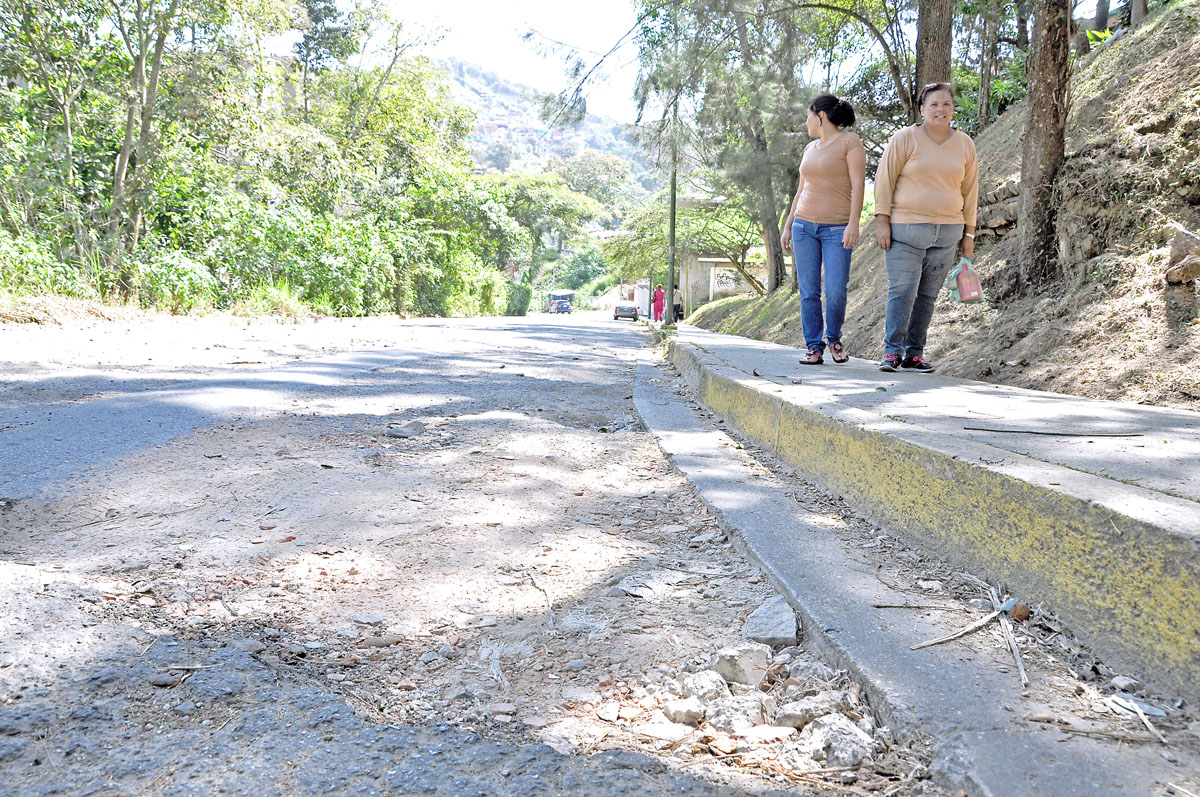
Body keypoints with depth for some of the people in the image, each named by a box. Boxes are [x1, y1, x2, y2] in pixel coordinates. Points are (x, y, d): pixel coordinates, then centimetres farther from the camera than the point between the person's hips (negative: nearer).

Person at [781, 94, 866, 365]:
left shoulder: (850, 142, -3)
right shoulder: (811, 148, 16)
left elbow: (858, 185, -11)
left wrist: (854, 223, -21)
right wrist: (787, 226, 16)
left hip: (837, 229, -5)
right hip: (805, 226, 6)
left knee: (835, 291, -11)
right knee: (808, 291, 0)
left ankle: (834, 337, 14)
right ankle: (814, 348, 6)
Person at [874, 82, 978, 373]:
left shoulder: (965, 144, 10)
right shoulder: (905, 139, -2)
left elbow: (970, 189, 15)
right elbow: (884, 179, -2)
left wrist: (969, 232, 14)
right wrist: (882, 221, -8)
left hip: (947, 233, 4)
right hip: (905, 229, -4)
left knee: (927, 295, 5)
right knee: (902, 291, -10)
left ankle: (914, 354, 11)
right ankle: (892, 352, -3)